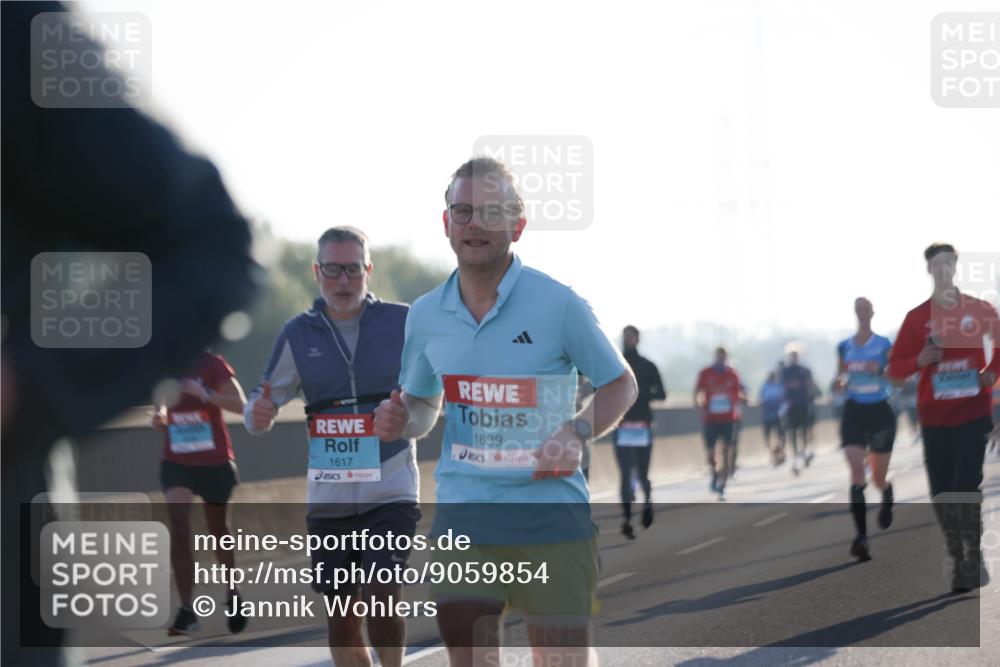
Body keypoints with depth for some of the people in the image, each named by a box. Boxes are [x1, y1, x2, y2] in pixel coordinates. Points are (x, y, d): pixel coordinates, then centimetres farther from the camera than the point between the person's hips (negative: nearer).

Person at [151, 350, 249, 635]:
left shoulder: (211, 365, -7)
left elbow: (239, 405, -15)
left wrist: (204, 393, -28)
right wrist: (159, 418, -9)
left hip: (214, 462, -2)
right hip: (176, 463, 2)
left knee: (219, 531, 11)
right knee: (179, 529, -14)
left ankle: (233, 595, 34)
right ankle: (186, 609, -14)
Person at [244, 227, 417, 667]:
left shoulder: (403, 323, -2)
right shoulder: (298, 334, 3)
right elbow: (264, 405, 8)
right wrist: (258, 414, -16)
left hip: (391, 493, -3)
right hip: (328, 498, 3)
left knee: (382, 597, -17)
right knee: (341, 617, 8)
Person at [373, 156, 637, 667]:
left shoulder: (558, 304, -5)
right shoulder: (426, 315, 7)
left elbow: (621, 385, 4)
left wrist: (576, 433, -14)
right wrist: (400, 421, -2)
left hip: (551, 517, -3)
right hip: (462, 517, 3)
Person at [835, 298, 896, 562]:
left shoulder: (884, 345, -1)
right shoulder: (844, 347, 5)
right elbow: (839, 383, 12)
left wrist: (880, 371, -19)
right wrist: (843, 382, -11)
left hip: (880, 412, -1)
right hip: (854, 412, 1)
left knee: (878, 478, 11)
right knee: (856, 474, -17)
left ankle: (887, 500, 49)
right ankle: (861, 536, -22)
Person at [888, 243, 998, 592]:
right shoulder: (917, 317, 2)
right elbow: (895, 368, 3)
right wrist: (922, 359, -16)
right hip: (934, 416, 2)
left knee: (967, 486, -14)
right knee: (942, 493, 2)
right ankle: (958, 561, 13)